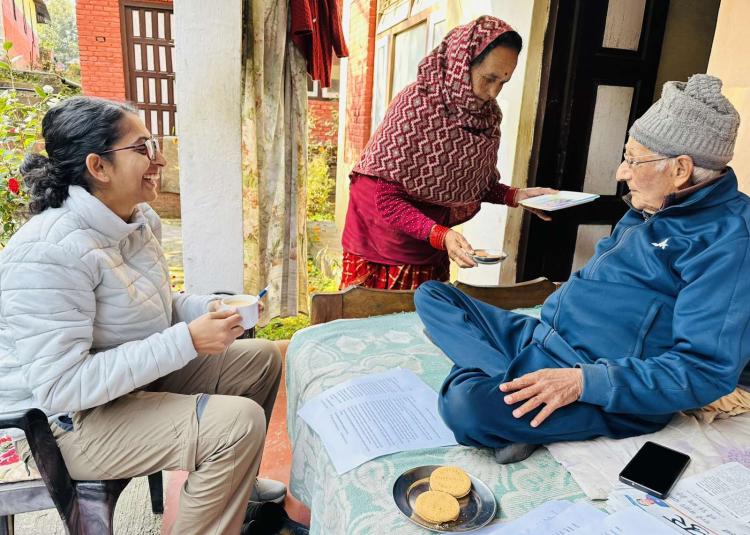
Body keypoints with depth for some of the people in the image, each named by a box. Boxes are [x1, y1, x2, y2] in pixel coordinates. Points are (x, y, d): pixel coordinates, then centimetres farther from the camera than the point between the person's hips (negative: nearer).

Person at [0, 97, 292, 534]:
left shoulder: (140, 219, -2)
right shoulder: (49, 252, -29)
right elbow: (61, 388, -30)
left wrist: (204, 308, -7)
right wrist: (186, 342, -32)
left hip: (142, 376, 9)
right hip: (70, 419, -9)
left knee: (263, 357, 9)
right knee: (240, 423, -25)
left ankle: (236, 483, 28)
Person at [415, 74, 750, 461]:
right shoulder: (650, 212, 14)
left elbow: (707, 371, -20)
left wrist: (583, 382, -26)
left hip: (610, 396, -9)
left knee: (466, 406, -38)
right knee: (431, 295, 1)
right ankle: (512, 379, -15)